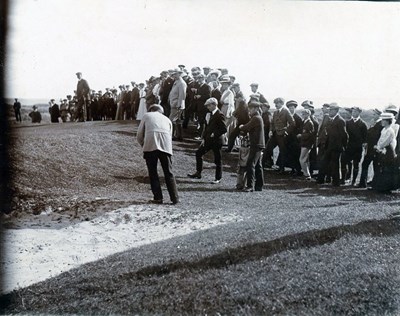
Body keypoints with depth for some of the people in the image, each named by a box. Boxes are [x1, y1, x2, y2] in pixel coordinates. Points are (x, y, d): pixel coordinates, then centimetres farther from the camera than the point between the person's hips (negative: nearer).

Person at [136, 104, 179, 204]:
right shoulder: (167, 119, 29)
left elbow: (139, 135, 17)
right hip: (165, 147, 2)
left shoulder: (147, 115, 22)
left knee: (153, 173, 8)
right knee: (168, 173, 9)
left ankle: (158, 198, 6)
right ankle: (175, 198, 6)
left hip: (150, 145, -2)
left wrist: (143, 145, 33)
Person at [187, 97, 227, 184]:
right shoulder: (210, 114, 10)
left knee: (217, 159, 2)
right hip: (208, 140, 9)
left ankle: (218, 178, 13)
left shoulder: (220, 115, -15)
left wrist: (215, 134, -18)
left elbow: (224, 129, -19)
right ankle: (198, 173, 21)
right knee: (198, 153, 10)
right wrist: (204, 138, 10)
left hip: (216, 141, -9)